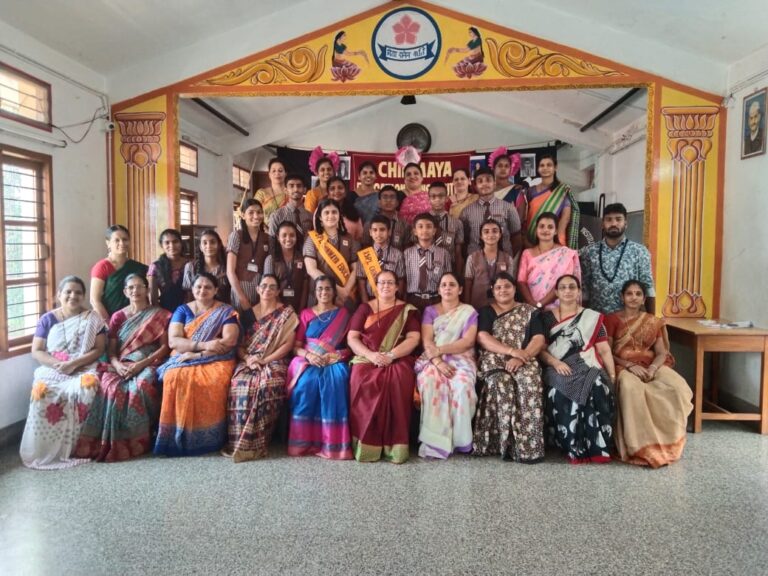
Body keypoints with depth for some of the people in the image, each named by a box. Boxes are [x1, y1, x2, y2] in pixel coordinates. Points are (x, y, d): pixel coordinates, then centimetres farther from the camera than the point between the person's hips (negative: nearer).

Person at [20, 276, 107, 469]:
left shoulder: (93, 318, 6)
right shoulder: (47, 319, 10)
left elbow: (98, 350, -2)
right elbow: (36, 351, 5)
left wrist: (74, 363, -17)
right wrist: (57, 364, -14)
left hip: (84, 368, -1)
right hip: (52, 369, 2)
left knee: (85, 389, -36)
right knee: (42, 391, -32)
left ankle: (78, 447, -21)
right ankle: (45, 450, -18)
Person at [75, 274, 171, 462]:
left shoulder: (160, 315, 8)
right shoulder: (118, 317, 15)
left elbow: (165, 347, 0)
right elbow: (111, 350, 9)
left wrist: (141, 364, -14)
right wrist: (117, 365, -14)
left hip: (149, 364, -2)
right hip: (121, 365, 3)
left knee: (141, 386, -37)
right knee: (110, 388, -32)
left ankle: (137, 441, -23)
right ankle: (111, 442, -22)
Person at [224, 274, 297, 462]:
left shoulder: (287, 314, 6)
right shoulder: (248, 313, 17)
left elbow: (288, 344, -3)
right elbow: (239, 343, 11)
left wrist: (265, 360, -14)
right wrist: (247, 359, -10)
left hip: (274, 362, -3)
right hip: (248, 362, 3)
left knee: (269, 386, -37)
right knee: (240, 385, -31)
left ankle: (256, 443, -29)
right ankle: (238, 442, -23)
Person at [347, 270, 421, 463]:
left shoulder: (408, 310, 12)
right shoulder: (365, 308, 14)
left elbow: (413, 339, 0)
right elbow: (352, 338, 5)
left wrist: (391, 355, -16)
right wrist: (370, 355, -13)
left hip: (398, 359, -1)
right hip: (367, 358, 1)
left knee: (399, 381, -34)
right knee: (361, 380, -32)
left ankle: (394, 445, -27)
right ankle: (365, 444, -23)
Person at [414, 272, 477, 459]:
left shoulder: (469, 311, 12)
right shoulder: (430, 311, 16)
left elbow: (468, 341, -3)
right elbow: (426, 341, 2)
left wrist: (440, 350, -13)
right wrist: (437, 361, -16)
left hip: (460, 359, -1)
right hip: (433, 360, 1)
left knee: (462, 387, -34)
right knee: (429, 385, -34)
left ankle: (458, 439, -19)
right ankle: (433, 441, -27)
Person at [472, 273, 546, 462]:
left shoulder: (529, 311, 17)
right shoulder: (486, 311, 14)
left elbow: (539, 339, 3)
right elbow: (482, 338, -3)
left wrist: (521, 357, -16)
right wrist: (511, 350, -17)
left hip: (523, 360, 1)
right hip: (494, 360, -1)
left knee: (530, 382, -33)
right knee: (501, 383, -35)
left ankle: (528, 446, -31)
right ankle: (506, 442, -29)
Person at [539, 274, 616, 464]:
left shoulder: (593, 318, 15)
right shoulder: (546, 318, 14)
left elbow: (604, 350, 7)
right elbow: (540, 349, 5)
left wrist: (613, 376, -6)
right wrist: (555, 362, -14)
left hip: (588, 369, 1)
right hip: (558, 371, 0)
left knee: (597, 389, -33)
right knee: (561, 391, -34)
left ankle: (596, 447, -24)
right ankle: (575, 448, -24)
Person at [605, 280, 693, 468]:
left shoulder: (653, 322, 14)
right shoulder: (612, 319, 5)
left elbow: (661, 353, 6)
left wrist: (653, 368, -16)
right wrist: (630, 365, -16)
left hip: (651, 366, 4)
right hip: (623, 366, -3)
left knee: (678, 388, -28)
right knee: (631, 389, -39)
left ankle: (667, 441, -17)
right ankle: (642, 446, -32)